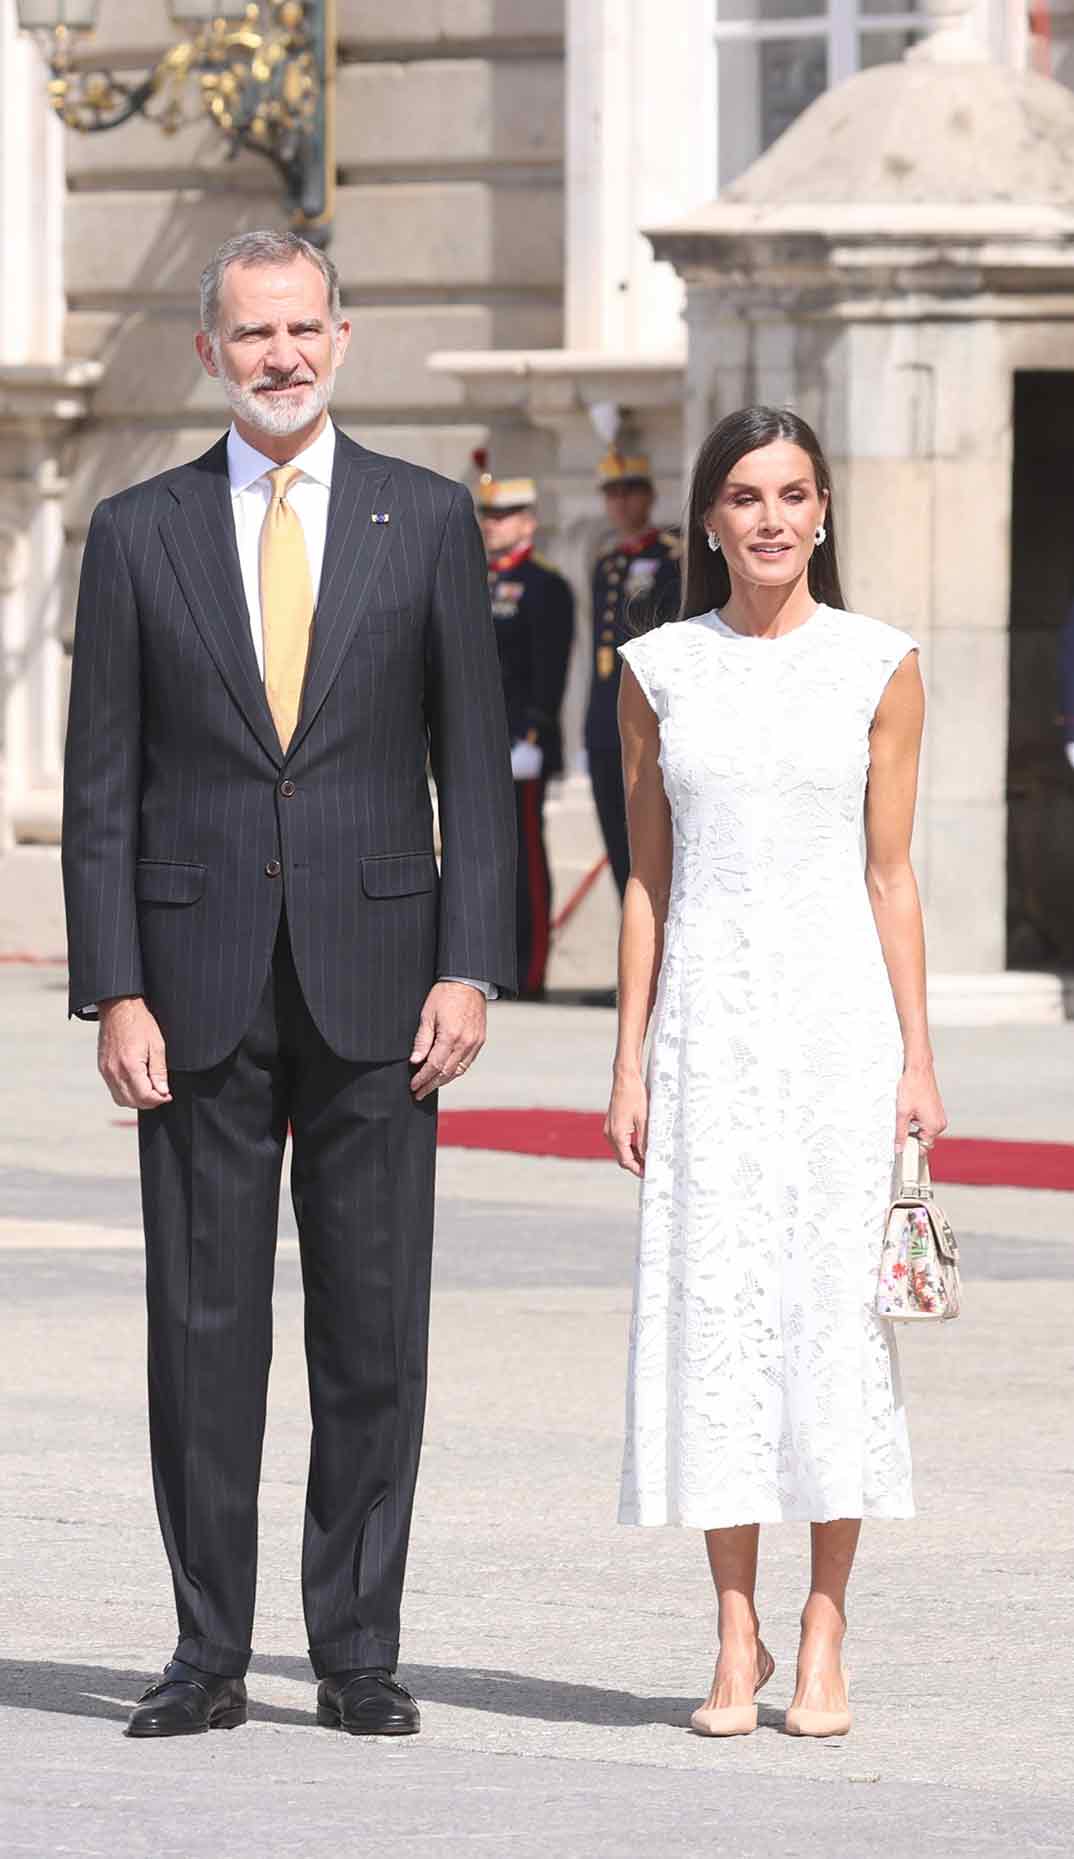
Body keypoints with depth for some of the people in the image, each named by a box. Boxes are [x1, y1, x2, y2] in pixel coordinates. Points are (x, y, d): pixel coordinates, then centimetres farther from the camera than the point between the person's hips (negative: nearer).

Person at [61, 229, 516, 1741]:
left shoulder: (427, 522, 5)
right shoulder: (140, 533, 5)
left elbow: (475, 766, 5)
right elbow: (101, 786, 4)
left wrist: (470, 967, -4)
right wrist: (114, 991, -4)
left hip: (372, 982, 0)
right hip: (203, 984, 0)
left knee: (375, 1330, 1)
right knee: (202, 1326, 1)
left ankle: (358, 1649, 8)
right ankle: (209, 1655, 7)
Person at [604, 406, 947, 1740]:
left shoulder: (878, 666, 2)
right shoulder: (659, 671, 6)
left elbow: (890, 878, 3)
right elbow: (647, 881, 9)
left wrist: (916, 1061, -1)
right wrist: (628, 1063, 4)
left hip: (838, 1006, -1)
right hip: (709, 1015, 1)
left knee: (835, 1311, -2)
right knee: (714, 1310, -1)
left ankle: (824, 1642, 5)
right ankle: (736, 1640, 7)